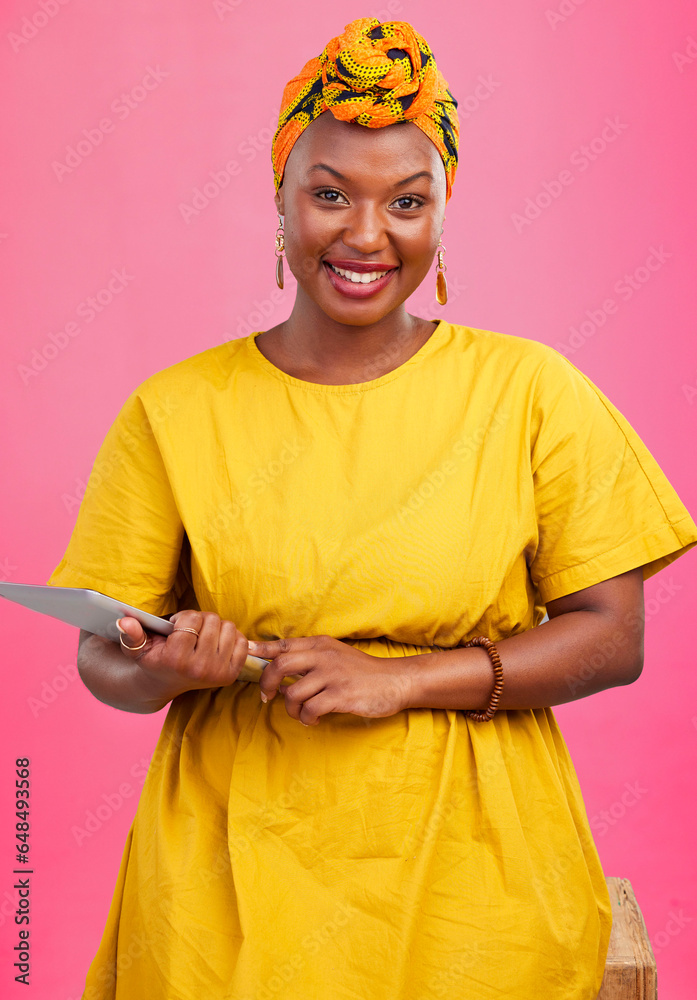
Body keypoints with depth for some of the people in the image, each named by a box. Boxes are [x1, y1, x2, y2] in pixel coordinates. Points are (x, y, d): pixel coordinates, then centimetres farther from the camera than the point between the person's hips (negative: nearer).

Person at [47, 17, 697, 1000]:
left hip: (471, 877, 0)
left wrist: (402, 678, -16)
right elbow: (105, 654, 3)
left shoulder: (529, 391, -2)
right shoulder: (174, 412, -1)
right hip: (233, 874, 1)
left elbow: (612, 636, -4)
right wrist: (164, 671, -20)